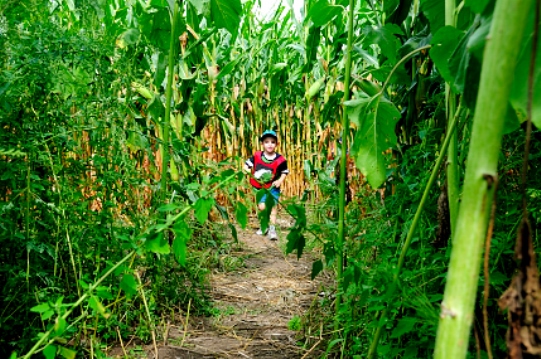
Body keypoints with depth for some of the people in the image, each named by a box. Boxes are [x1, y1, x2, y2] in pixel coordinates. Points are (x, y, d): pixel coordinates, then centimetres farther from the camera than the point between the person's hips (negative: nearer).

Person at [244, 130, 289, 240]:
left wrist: (280, 180, -13)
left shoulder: (280, 159, -11)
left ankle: (272, 229, 2)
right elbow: (247, 164, 2)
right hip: (259, 187, 1)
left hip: (273, 188, -1)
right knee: (262, 207, 1)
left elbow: (284, 172, 2)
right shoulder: (257, 156, -8)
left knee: (273, 207, -5)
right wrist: (247, 170, -18)